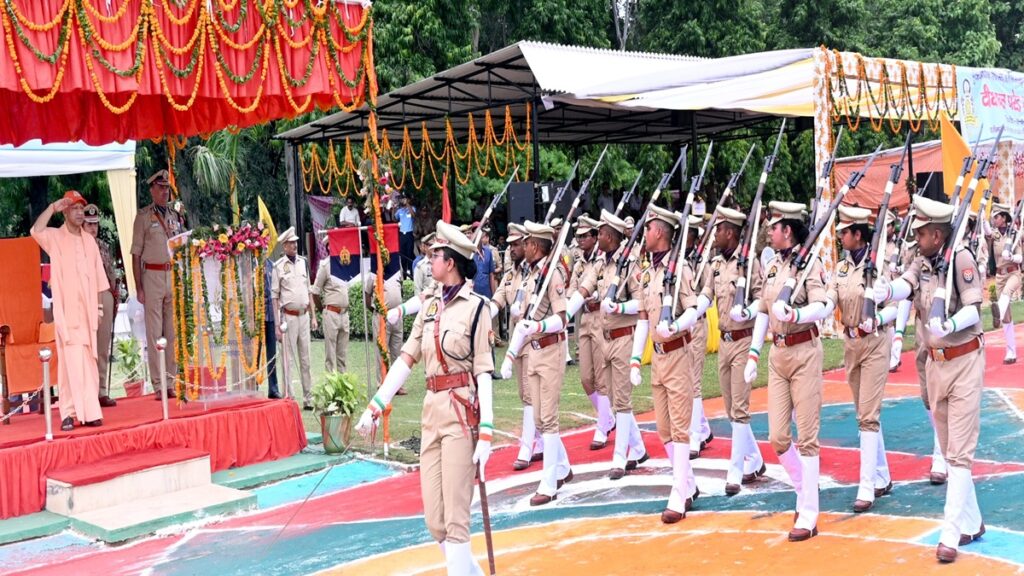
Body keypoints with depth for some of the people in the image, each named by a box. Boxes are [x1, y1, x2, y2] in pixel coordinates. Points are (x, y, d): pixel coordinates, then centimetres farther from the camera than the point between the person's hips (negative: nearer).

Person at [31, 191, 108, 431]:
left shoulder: (89, 240, 14)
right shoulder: (55, 237, 1)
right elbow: (36, 231, -23)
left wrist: (98, 308, 12)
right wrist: (53, 207, -15)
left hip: (87, 312, 5)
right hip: (67, 312, -4)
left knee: (89, 362, 7)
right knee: (71, 362, -11)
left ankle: (89, 411, 13)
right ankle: (68, 413, -8)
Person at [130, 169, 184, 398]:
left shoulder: (175, 216, 15)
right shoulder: (143, 216, 1)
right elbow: (136, 253, -1)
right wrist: (138, 287, -8)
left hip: (175, 274, 4)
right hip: (152, 275, -4)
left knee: (173, 332, 5)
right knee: (154, 332, -4)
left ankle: (172, 383, 10)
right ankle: (158, 385, -2)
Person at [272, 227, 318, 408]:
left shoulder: (303, 262, 11)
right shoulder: (278, 266, -5)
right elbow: (274, 297, -3)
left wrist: (313, 316, 13)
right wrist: (277, 324, -7)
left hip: (304, 315, 5)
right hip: (288, 316, -5)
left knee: (305, 360, 8)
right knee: (288, 360, -2)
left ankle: (308, 398, 13)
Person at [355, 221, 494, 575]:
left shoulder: (476, 307, -7)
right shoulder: (429, 305, 13)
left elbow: (484, 372, -10)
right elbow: (407, 358, 12)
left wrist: (486, 433, -15)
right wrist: (375, 406, 7)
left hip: (461, 412, -7)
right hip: (432, 410, 7)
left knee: (455, 518, -5)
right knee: (434, 521, 9)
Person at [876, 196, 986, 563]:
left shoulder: (961, 258, -12)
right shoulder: (921, 263, 5)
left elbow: (973, 309, -17)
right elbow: (905, 285, -15)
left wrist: (948, 326, -36)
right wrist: (885, 291, -38)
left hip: (964, 360, -7)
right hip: (935, 362, 7)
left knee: (960, 452, -7)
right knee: (949, 450, 14)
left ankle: (951, 535, -7)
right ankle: (972, 523, 27)